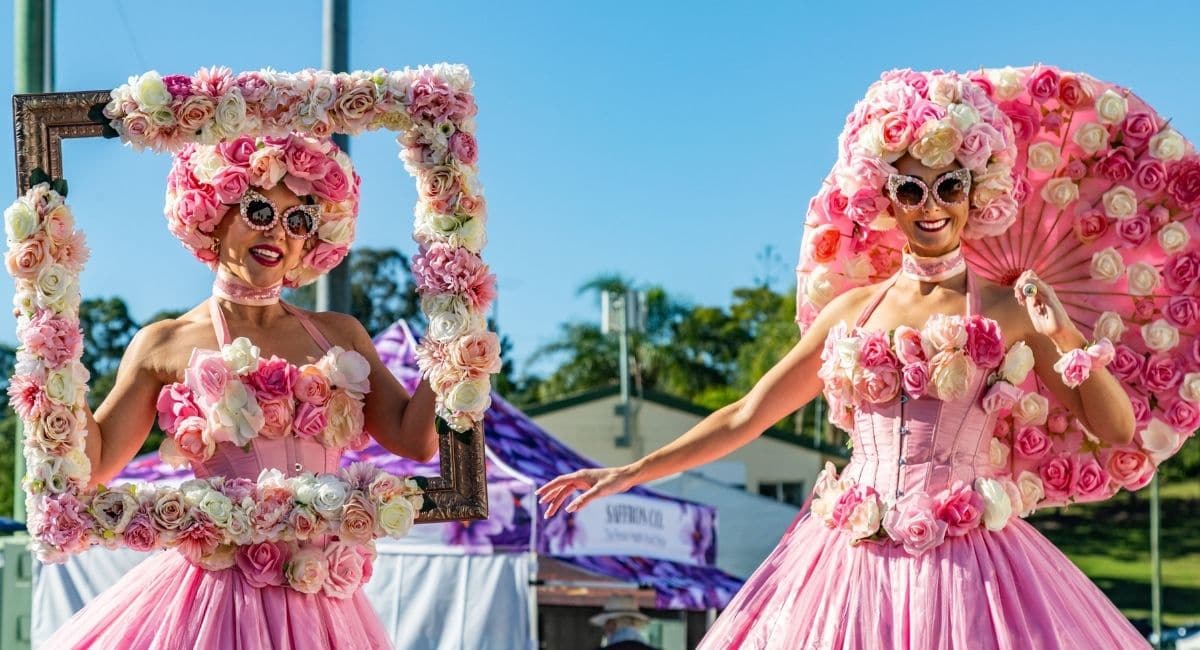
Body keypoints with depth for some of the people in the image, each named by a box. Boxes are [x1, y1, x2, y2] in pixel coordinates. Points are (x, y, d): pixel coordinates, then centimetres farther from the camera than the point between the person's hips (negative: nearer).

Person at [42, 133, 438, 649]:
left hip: (322, 601, 3)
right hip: (216, 598, -3)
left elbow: (415, 439, 4)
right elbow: (89, 467, 0)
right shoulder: (164, 345, 4)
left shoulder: (339, 336, 12)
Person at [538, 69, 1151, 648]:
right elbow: (746, 416, 16)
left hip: (961, 563, -2)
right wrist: (631, 473, 13)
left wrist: (1067, 338, -14)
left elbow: (1116, 430, 1)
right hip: (849, 563, 3)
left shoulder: (1011, 311, 3)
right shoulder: (852, 311, 10)